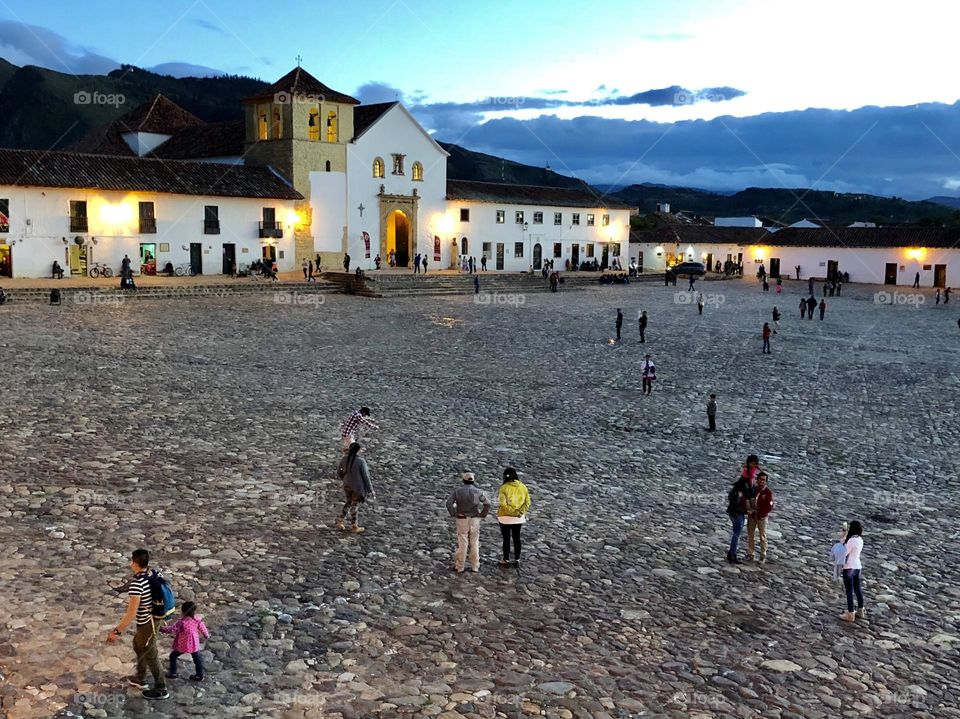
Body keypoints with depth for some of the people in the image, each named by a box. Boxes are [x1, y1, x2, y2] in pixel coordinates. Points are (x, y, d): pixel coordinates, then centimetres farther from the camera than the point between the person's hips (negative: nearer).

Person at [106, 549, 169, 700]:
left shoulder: (136, 583, -31)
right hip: (153, 618, 8)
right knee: (138, 646, 29)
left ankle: (161, 690, 27)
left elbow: (131, 613, -31)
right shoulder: (155, 574, -7)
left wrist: (117, 631, -23)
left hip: (146, 624, -8)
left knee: (150, 656, 11)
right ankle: (140, 679, 47)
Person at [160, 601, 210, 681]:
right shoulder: (198, 620, -11)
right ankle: (199, 675, 26)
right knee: (197, 658, 19)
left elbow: (171, 629, -22)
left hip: (182, 645, -4)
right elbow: (203, 629, 1)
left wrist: (161, 629, -9)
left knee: (173, 656, 19)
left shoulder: (181, 622, -26)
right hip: (194, 645, 4)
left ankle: (173, 673, 28)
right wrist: (207, 636, 20)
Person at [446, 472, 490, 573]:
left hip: (462, 519, -1)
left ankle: (459, 567, 7)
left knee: (462, 544, 4)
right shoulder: (477, 491, -2)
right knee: (474, 544, 9)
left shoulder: (457, 491, -3)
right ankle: (475, 566, 13)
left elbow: (449, 503, -13)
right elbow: (487, 503, -9)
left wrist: (454, 514, -4)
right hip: (475, 519, 1)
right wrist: (482, 514, 0)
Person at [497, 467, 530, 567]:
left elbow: (502, 503, -24)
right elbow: (527, 502, -5)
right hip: (519, 518, 4)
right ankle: (517, 560, 22)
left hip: (506, 518, -4)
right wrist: (520, 512, -8)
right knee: (517, 538, 15)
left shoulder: (504, 488, -16)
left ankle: (506, 560, 17)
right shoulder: (522, 487, -2)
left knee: (506, 539, 8)